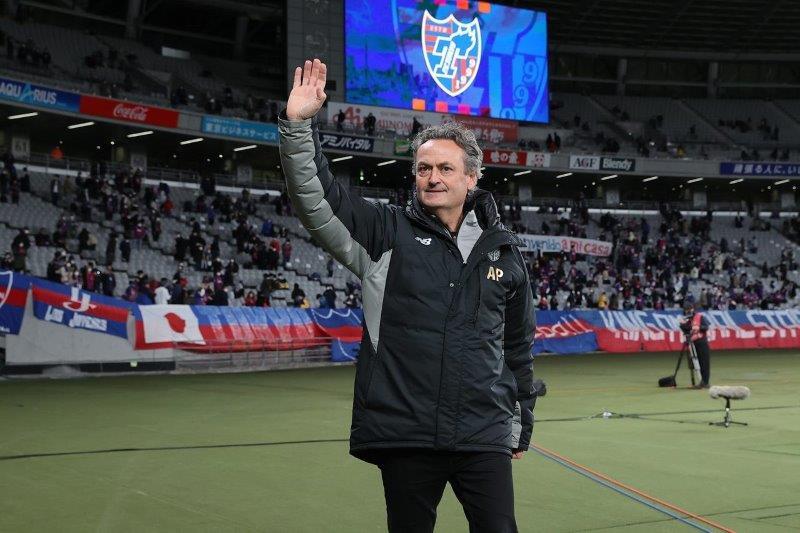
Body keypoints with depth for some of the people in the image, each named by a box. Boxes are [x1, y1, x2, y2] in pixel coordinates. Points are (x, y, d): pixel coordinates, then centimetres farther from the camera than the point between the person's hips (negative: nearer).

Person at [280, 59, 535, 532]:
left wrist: (523, 422, 20)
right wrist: (299, 125, -23)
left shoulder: (503, 249, 9)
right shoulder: (388, 234, 2)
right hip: (404, 436, -1)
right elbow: (317, 199, -10)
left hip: (484, 437, 1)